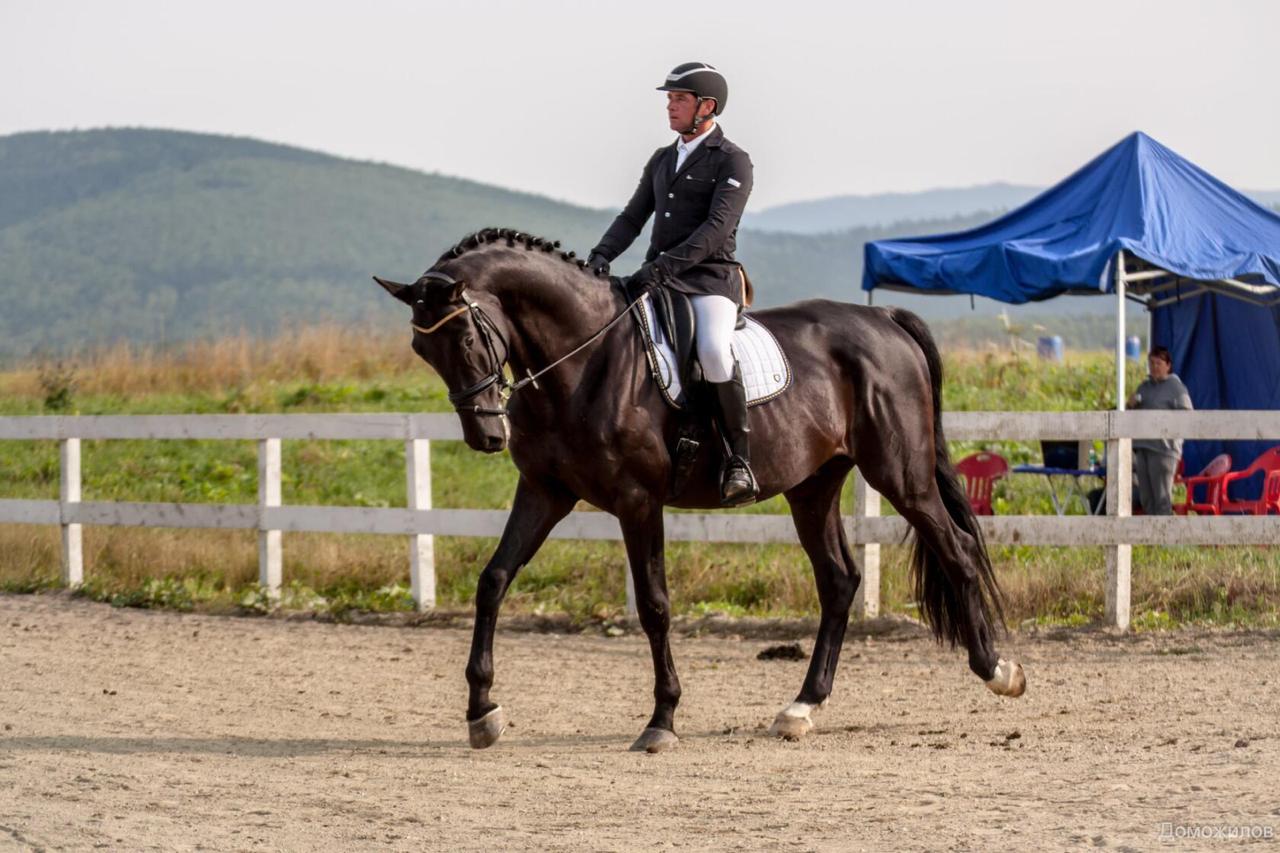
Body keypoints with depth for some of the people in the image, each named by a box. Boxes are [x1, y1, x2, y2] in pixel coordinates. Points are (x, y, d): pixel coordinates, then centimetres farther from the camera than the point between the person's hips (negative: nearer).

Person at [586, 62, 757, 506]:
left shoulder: (732, 162, -3)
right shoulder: (662, 160, 20)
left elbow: (716, 228, -15)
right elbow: (633, 217, 17)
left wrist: (662, 266, -25)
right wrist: (601, 255, -3)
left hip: (711, 280, -7)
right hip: (658, 280, 7)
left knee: (713, 351, -34)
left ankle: (740, 460, -26)